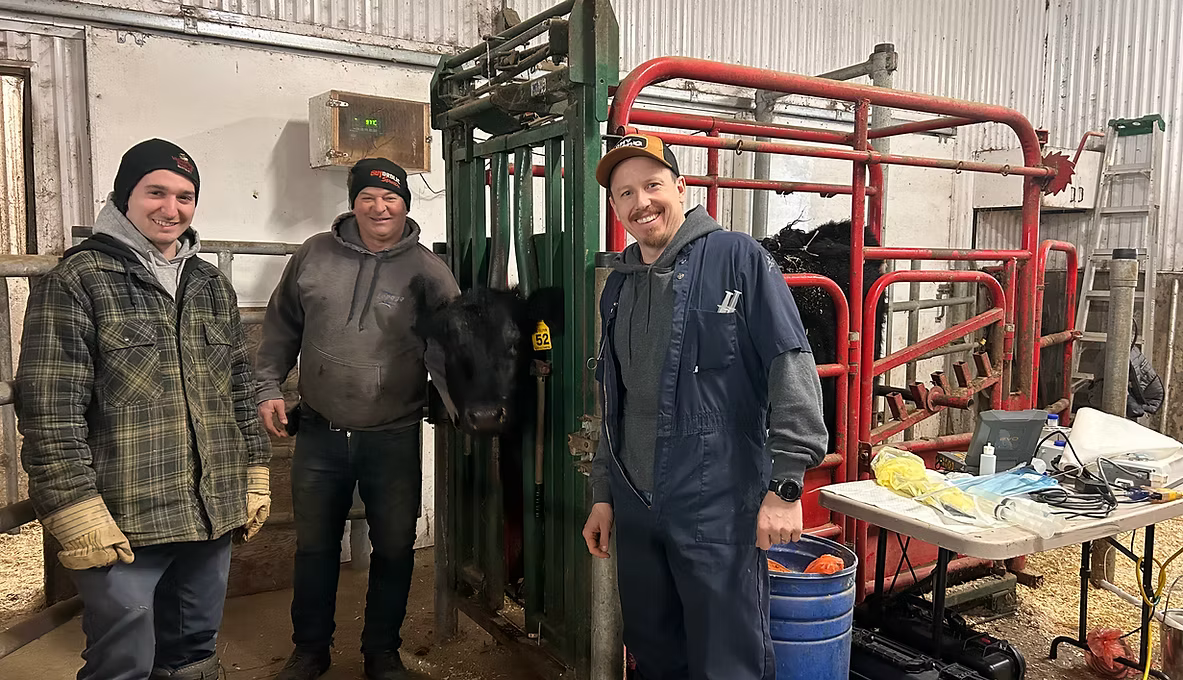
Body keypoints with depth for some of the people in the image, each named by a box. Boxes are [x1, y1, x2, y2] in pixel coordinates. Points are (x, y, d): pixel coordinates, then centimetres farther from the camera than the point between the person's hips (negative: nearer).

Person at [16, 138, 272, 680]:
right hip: (122, 523, -5)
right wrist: (77, 514, -15)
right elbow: (49, 409, -10)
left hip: (214, 514, 5)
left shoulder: (212, 285, 13)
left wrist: (255, 478, 12)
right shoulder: (77, 281, -5)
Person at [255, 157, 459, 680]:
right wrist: (268, 387, 3)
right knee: (314, 547, 16)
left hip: (394, 440, -1)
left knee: (394, 550, 11)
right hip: (319, 435, 2)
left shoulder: (429, 271, -4)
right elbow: (281, 328, 10)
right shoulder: (314, 255, 2)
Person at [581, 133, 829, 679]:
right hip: (635, 510, 7)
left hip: (719, 509, -6)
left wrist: (785, 484, -18)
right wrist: (603, 494, 17)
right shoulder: (618, 286, 12)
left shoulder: (736, 258, -8)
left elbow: (792, 367, -14)